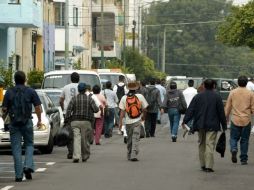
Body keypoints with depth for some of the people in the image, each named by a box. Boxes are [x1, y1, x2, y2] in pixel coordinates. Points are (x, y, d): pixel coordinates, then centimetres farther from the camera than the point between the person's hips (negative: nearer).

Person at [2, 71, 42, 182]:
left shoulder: (9, 92, 1)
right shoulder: (31, 92, 0)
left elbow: (4, 109, 1)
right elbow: (38, 107, -2)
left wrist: (4, 118, 20)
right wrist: (39, 120, 10)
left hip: (14, 123, 0)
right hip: (27, 122, 0)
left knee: (16, 148, 3)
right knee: (29, 145, 15)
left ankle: (18, 175, -2)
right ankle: (28, 166, -7)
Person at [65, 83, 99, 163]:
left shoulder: (74, 99, 2)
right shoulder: (89, 99, 0)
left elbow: (68, 110, -5)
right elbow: (96, 109, -4)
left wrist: (66, 120, -2)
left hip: (75, 121, 0)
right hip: (86, 122, 0)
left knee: (76, 138, -5)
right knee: (85, 139, 9)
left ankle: (76, 156, -19)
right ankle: (85, 156, 20)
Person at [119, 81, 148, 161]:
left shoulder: (124, 98, -2)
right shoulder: (140, 96, -5)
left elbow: (122, 111, -4)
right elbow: (144, 109, 3)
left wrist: (120, 121, 0)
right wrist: (143, 116, 22)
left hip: (128, 121, 2)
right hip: (137, 121, -2)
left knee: (129, 139, 16)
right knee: (135, 139, -4)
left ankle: (129, 155, 25)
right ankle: (134, 155, -15)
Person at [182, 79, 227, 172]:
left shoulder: (198, 97, 2)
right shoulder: (217, 97, -4)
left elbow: (190, 110, -1)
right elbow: (221, 112, -2)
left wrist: (185, 121, 3)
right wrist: (224, 125, 6)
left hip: (200, 125, 3)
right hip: (212, 125, -3)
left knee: (202, 145, 15)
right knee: (210, 145, -5)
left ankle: (203, 165, 19)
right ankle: (209, 166, -12)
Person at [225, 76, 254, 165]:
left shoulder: (232, 92, 0)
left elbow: (228, 107, 4)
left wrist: (226, 117, 16)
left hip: (235, 119, 0)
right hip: (246, 120, 0)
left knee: (233, 138, 11)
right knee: (244, 140, 9)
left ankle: (234, 149, -18)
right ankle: (244, 159, 10)